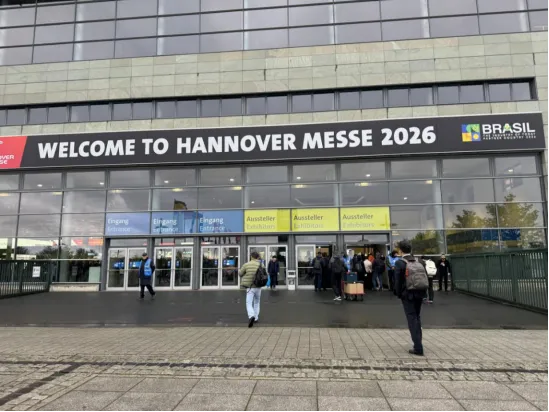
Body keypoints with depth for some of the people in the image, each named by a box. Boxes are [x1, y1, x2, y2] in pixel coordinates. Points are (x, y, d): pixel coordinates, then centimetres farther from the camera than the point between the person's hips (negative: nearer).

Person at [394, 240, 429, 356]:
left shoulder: (399, 263, -11)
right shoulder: (419, 262, 5)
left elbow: (398, 280, -12)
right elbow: (425, 278, 6)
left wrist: (399, 294, 0)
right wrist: (422, 292, 12)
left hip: (408, 294, -6)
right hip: (419, 293, 6)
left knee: (412, 319, -1)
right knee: (417, 317, 20)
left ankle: (418, 348, -4)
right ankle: (418, 343, 30)